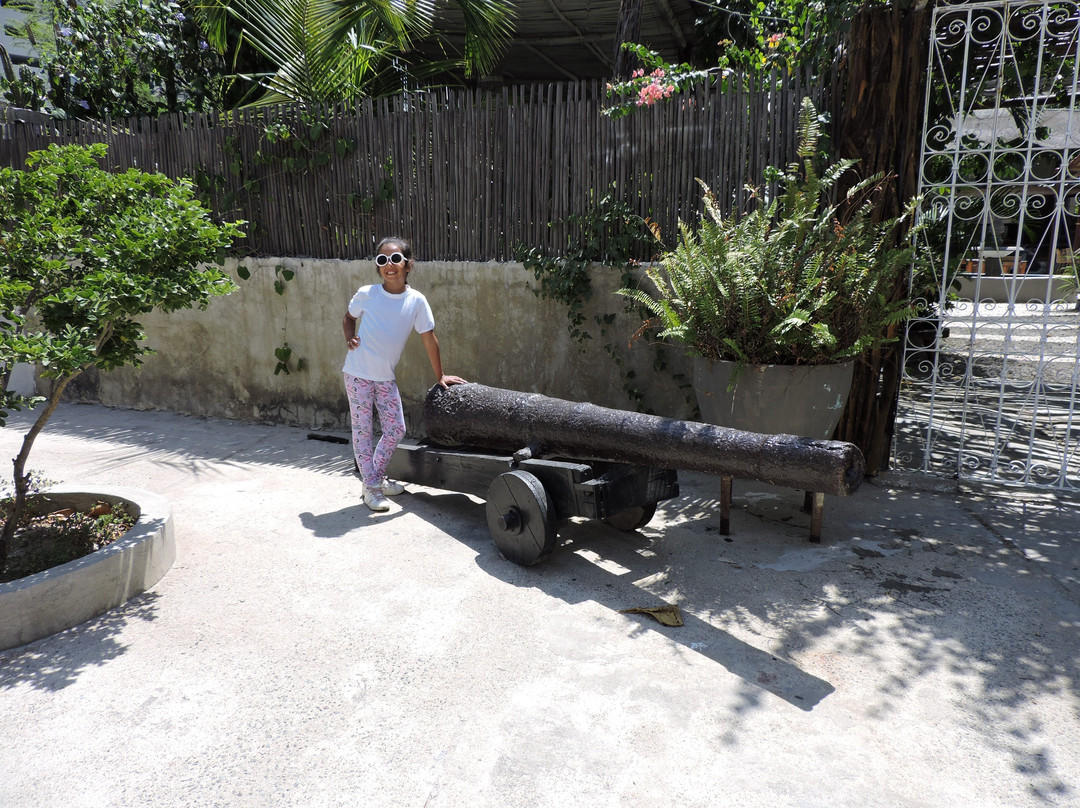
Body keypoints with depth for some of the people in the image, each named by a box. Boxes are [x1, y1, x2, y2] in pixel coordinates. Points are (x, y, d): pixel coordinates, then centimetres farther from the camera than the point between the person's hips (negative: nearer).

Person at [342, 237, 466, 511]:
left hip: (386, 376, 2)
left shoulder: (416, 300, -8)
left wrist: (440, 376, 2)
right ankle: (371, 488, 14)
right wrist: (349, 338, -9)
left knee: (396, 429, 7)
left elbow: (429, 338, -2)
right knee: (362, 429, 3)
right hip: (358, 373, -2)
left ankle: (378, 476, 30)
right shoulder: (366, 294, -9)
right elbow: (348, 317, 11)